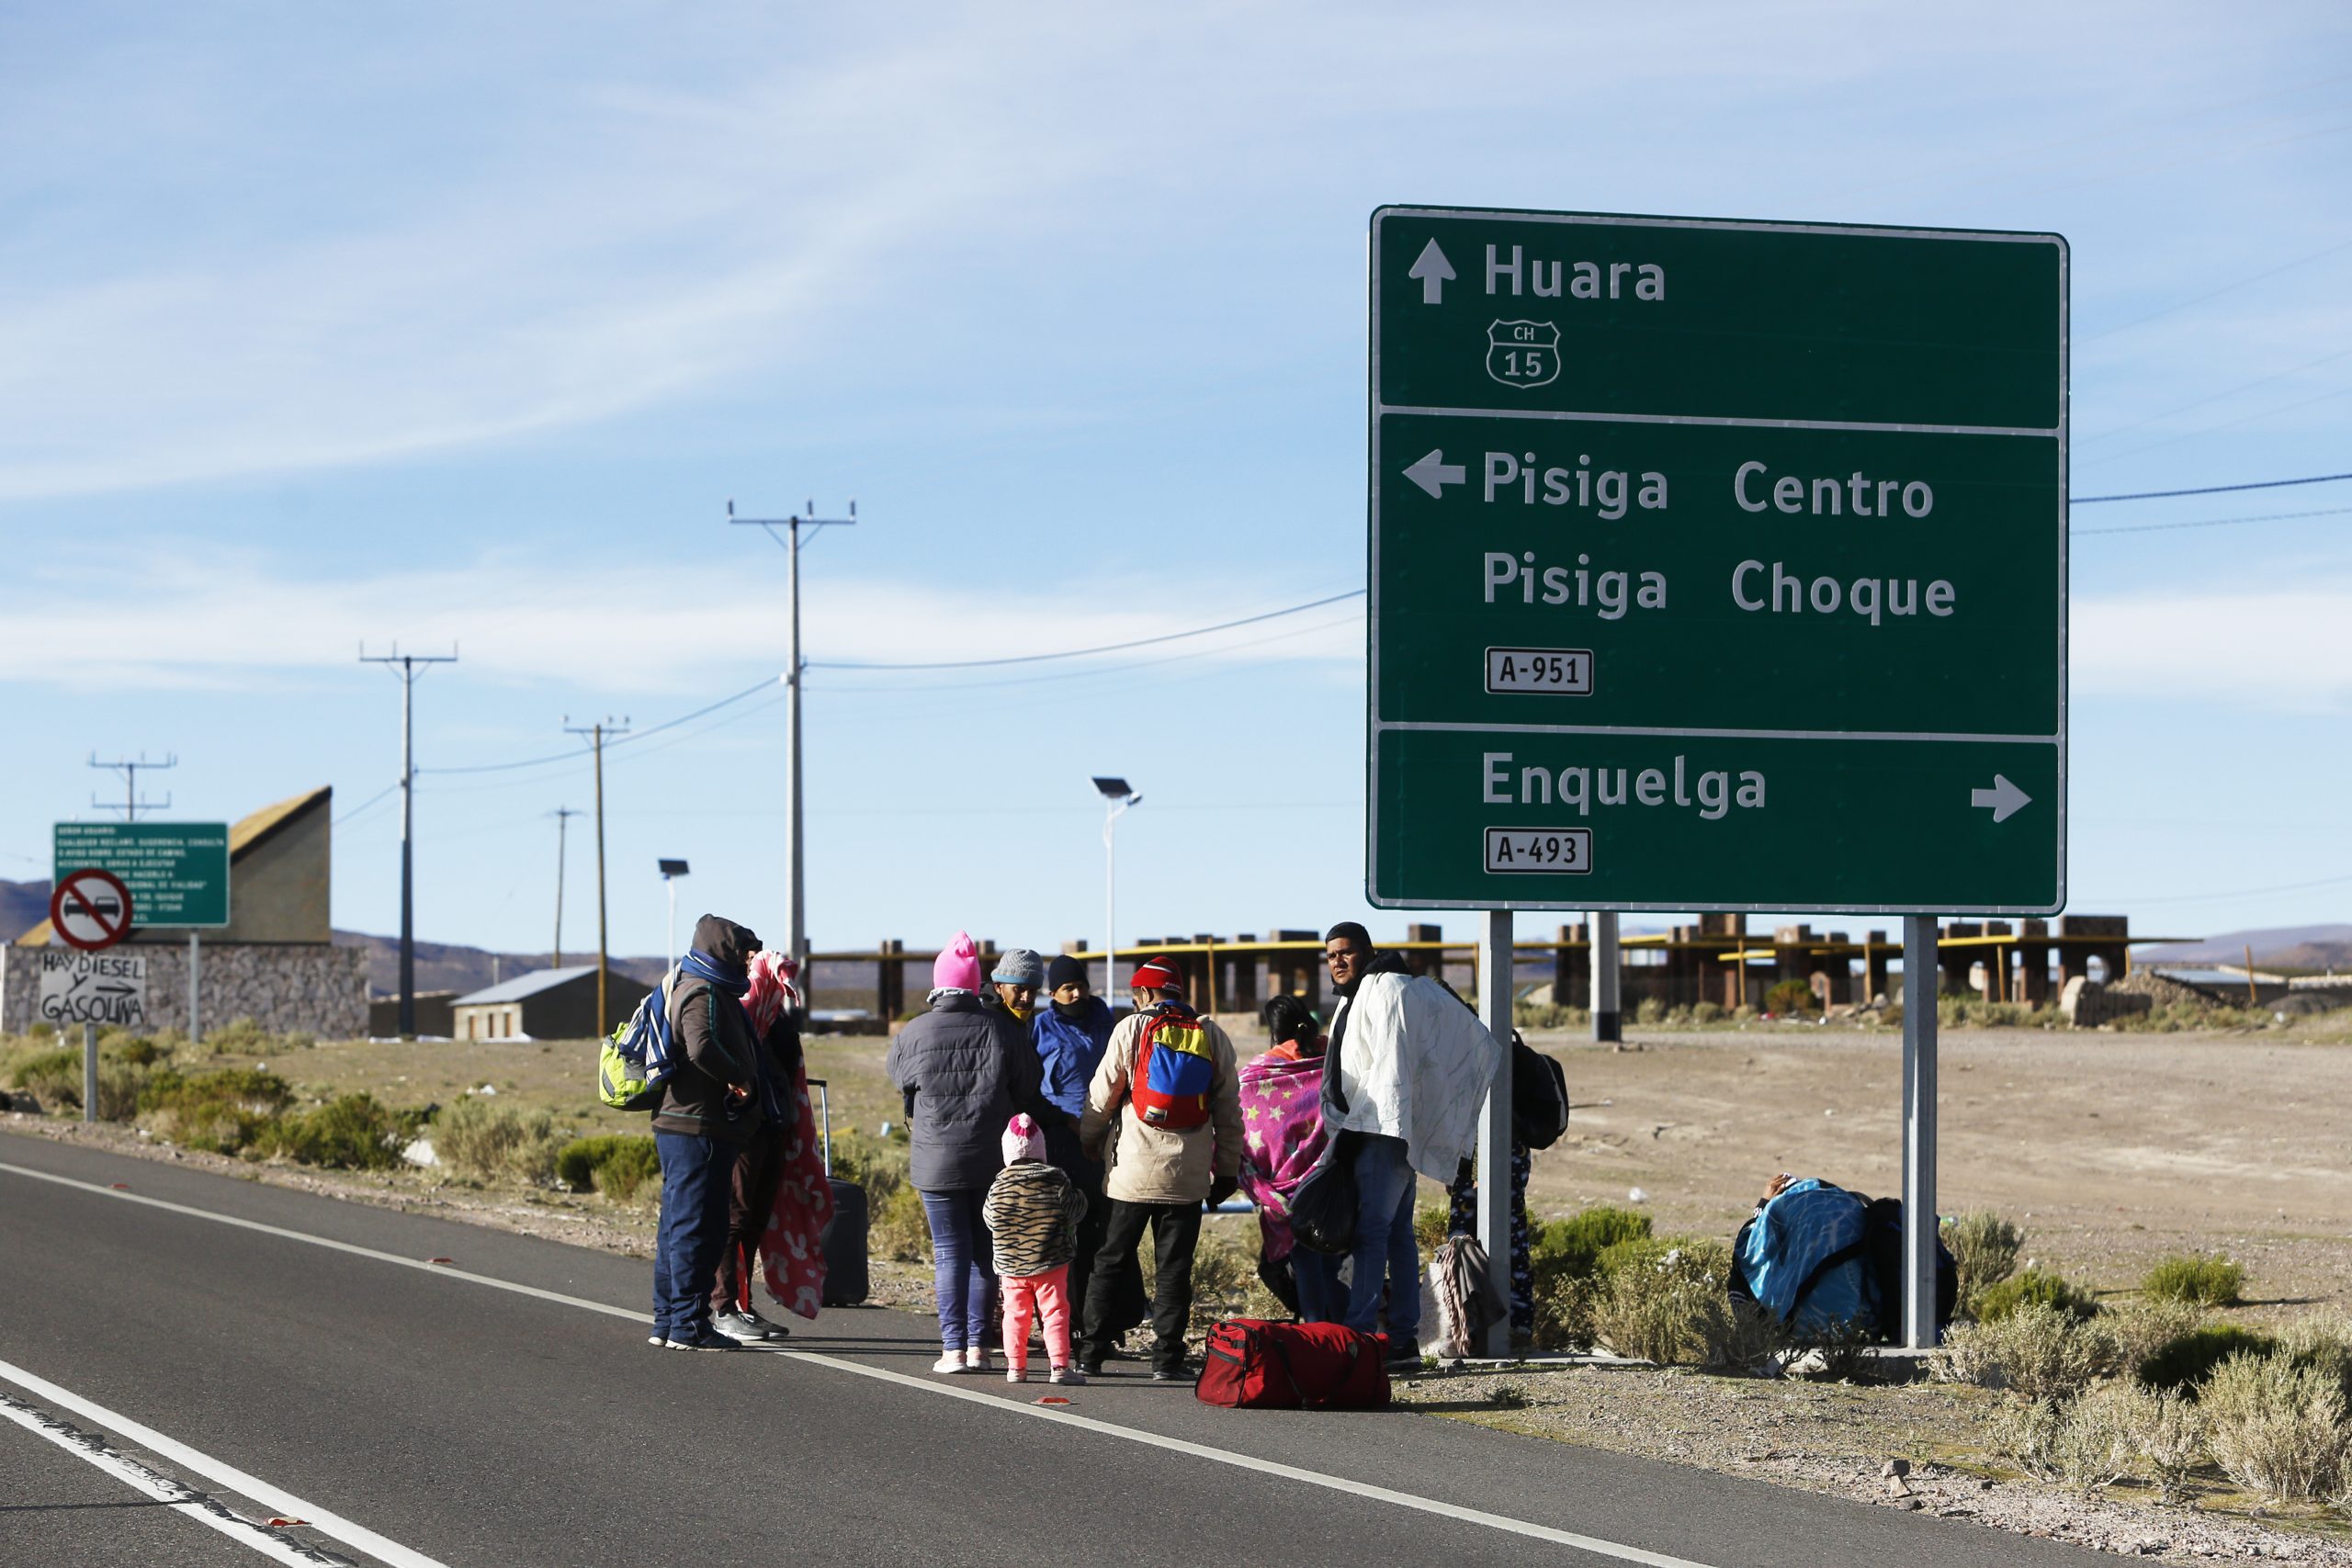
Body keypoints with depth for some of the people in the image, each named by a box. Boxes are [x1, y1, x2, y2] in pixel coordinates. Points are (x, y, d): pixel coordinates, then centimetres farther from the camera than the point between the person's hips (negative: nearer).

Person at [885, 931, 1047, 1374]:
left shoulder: (914, 1034, -7)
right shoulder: (1000, 1030, -4)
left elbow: (895, 1072, 13)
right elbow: (1030, 1090, 4)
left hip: (937, 1161, -2)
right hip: (993, 1159, 2)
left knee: (950, 1253, 2)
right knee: (985, 1252, 11)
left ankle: (954, 1348, -2)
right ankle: (978, 1345, 11)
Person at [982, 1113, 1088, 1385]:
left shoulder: (999, 1186, -5)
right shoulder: (1055, 1180, -10)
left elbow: (990, 1218, 2)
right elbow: (1072, 1212, -6)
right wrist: (1079, 1198, 14)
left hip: (1011, 1266, 2)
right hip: (1051, 1263, -2)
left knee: (1015, 1314, 11)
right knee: (1055, 1312, 2)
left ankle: (1015, 1367, 11)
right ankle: (1059, 1365, -5)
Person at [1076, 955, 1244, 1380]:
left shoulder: (1132, 1029, -3)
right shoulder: (1212, 1035, 6)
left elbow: (1102, 1095, -2)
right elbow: (1228, 1109, 9)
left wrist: (1087, 1143, 14)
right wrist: (1227, 1169, 15)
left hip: (1131, 1170, -2)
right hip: (1187, 1174, 2)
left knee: (1109, 1264, 8)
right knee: (1174, 1269, 5)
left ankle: (1091, 1354, 8)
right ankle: (1166, 1359, 1)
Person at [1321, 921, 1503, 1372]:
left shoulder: (1387, 991, -9)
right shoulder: (1353, 999, 23)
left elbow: (1393, 1065, -18)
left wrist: (1391, 1126, -23)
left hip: (1387, 1130, -11)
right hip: (1372, 1129, 11)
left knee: (1371, 1229, -17)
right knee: (1397, 1231, 9)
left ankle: (1357, 1334, -24)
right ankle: (1404, 1341, 11)